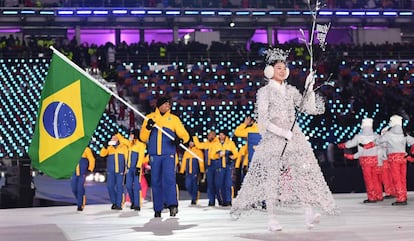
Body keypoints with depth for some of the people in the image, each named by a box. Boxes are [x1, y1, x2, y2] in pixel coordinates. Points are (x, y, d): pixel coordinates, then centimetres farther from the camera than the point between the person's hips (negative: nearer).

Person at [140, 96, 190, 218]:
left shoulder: (174, 119, 11)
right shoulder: (150, 118, 12)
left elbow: (185, 134, 9)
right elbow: (143, 137, 9)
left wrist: (180, 140, -14)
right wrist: (148, 128, -10)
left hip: (169, 154, -1)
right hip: (154, 154, 1)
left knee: (168, 178, -18)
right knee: (156, 181, 2)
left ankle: (172, 204, -22)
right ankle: (157, 209, 7)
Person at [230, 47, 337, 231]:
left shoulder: (291, 90, 14)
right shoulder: (264, 92, 0)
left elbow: (310, 109, 10)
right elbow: (262, 121, -8)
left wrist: (310, 88, 1)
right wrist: (282, 132, -16)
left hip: (294, 137, 4)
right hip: (273, 139, -4)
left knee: (304, 171, -12)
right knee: (272, 176, -3)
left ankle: (309, 213, -15)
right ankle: (272, 219, 4)